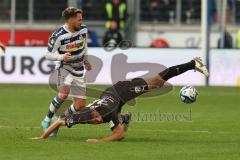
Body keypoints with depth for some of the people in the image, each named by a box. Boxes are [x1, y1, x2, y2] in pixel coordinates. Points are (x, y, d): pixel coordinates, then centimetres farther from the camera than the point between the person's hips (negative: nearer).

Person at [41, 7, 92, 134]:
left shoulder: (83, 29, -4)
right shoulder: (58, 36, -21)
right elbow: (48, 55, -14)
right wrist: (61, 57, -31)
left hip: (78, 71, 6)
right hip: (64, 68, -6)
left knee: (80, 104, 0)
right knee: (64, 93, -32)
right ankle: (47, 120, -17)